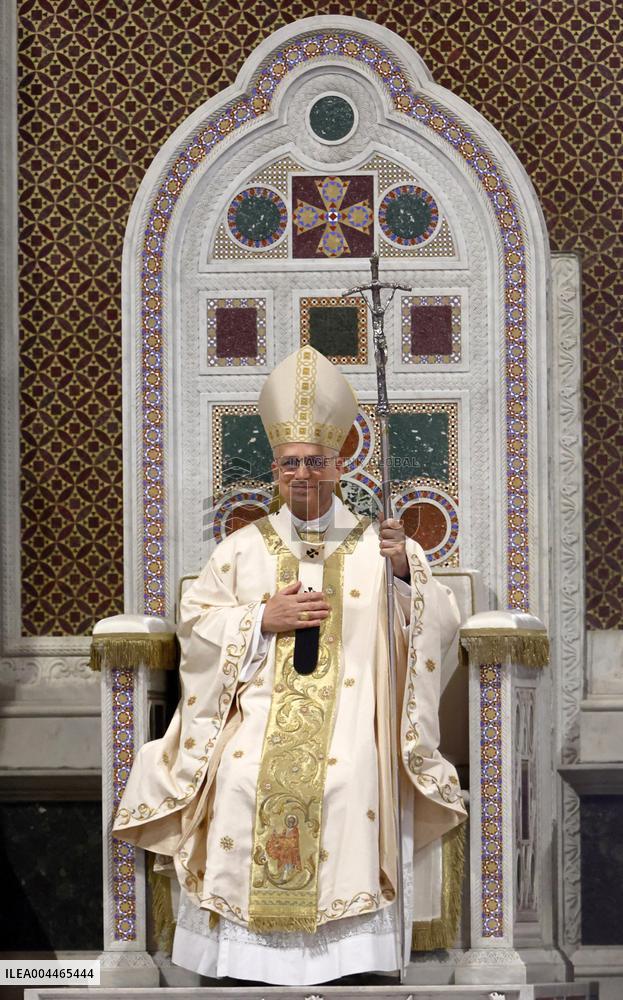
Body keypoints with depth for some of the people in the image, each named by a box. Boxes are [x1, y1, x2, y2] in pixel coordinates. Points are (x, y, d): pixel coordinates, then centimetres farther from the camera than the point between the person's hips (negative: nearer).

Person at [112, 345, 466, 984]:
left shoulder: (377, 545, 12)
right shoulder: (242, 548, 15)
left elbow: (440, 625, 4)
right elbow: (193, 622, 9)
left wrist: (406, 573, -14)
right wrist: (263, 617, -5)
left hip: (348, 710, -1)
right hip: (257, 708, 1)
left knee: (350, 781, -26)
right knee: (244, 781, -22)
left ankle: (342, 952, -13)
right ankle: (246, 951, -8)